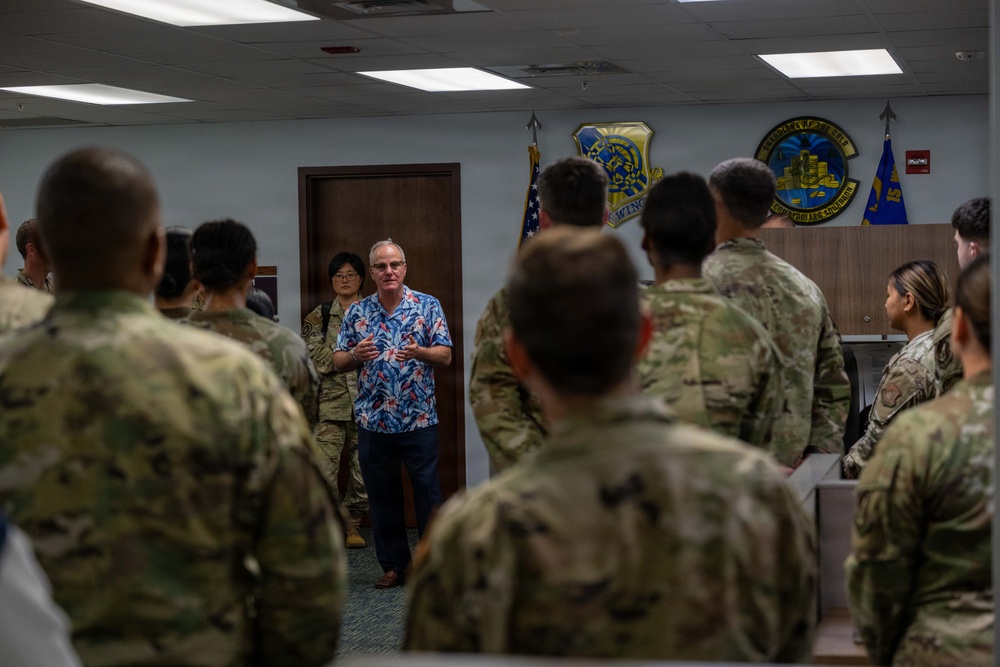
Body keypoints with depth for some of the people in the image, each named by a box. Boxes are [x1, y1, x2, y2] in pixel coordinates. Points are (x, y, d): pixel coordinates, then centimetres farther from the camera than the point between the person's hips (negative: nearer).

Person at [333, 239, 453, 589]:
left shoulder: (428, 306, 2)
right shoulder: (356, 312, 8)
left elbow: (445, 355, -2)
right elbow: (338, 362, 9)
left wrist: (419, 352, -22)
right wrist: (355, 355, -14)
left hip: (419, 419, -2)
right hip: (373, 422, 3)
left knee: (428, 494, -1)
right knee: (382, 497, 8)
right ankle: (393, 566, 17)